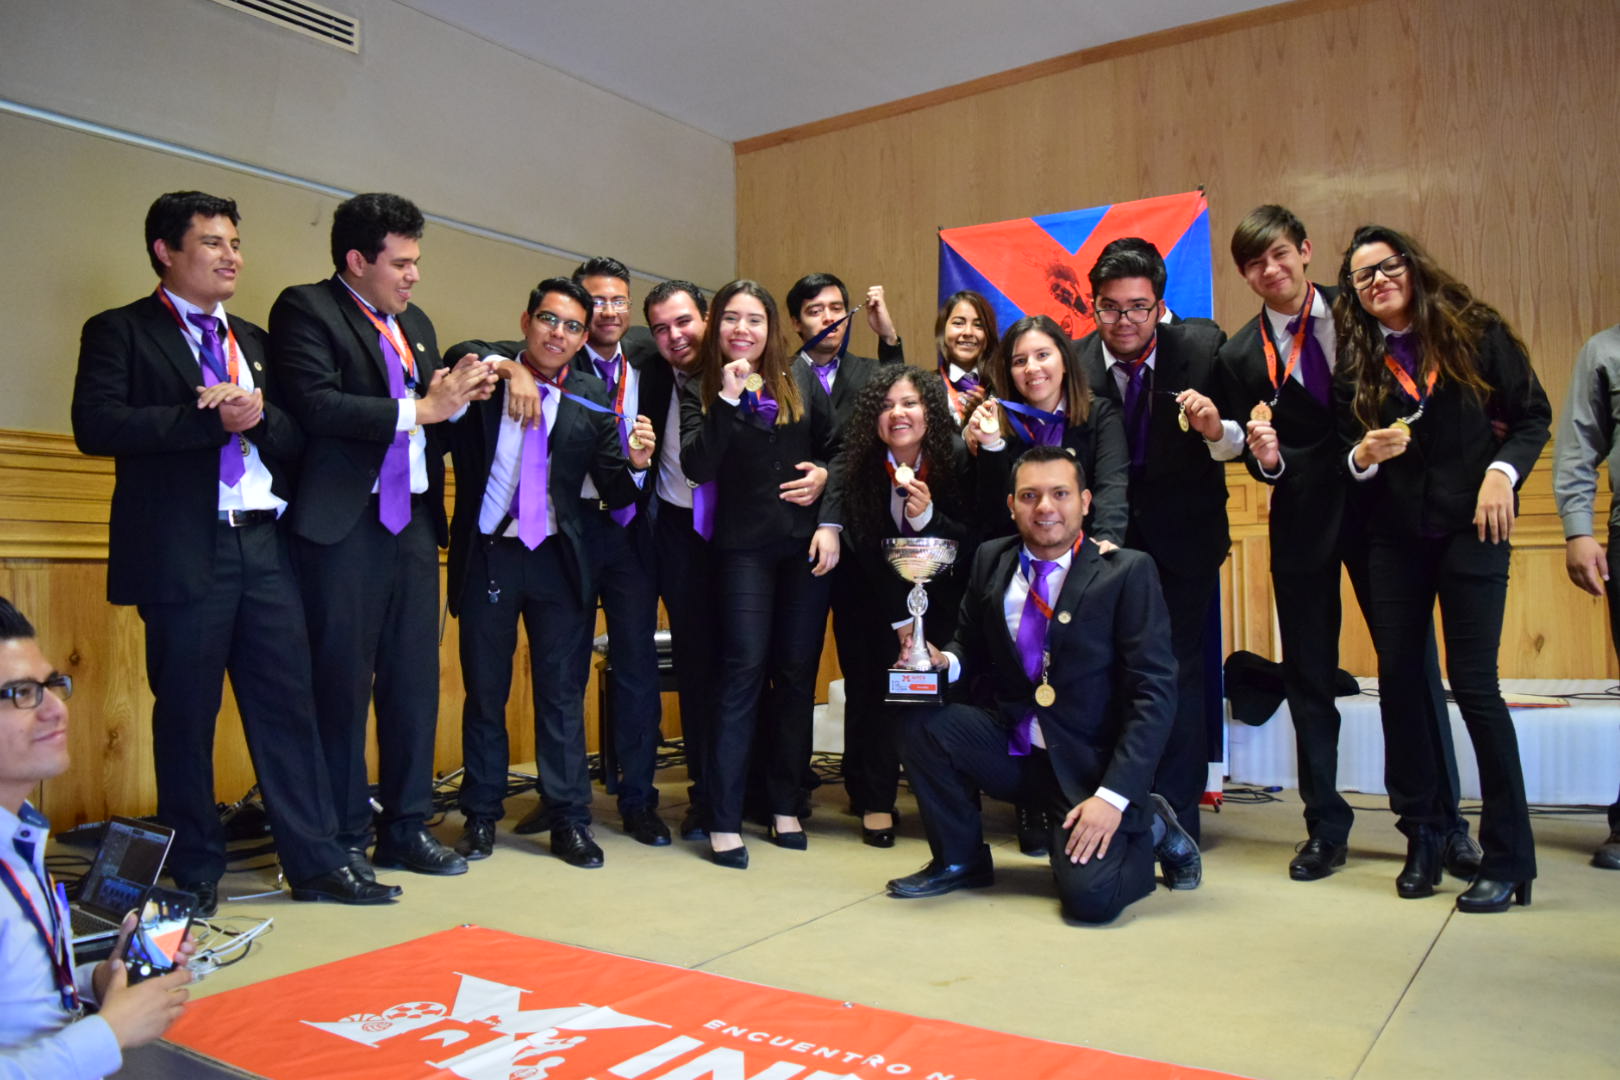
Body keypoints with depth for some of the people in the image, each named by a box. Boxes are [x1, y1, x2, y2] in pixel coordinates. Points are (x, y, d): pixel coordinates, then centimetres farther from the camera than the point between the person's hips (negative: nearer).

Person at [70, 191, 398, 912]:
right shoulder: (119, 332, 3)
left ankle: (316, 862, 12)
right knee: (187, 714, 4)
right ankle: (196, 873, 19)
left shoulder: (252, 339, 20)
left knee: (289, 704, 4)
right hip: (183, 551, -4)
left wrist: (258, 415, -8)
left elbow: (295, 440, 13)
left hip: (263, 547, 5)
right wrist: (211, 418, -15)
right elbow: (96, 425, -12)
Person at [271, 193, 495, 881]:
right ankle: (344, 842, 13)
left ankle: (407, 829, 21)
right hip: (345, 525, -7)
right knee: (342, 683, 0)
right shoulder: (305, 309, -2)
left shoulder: (414, 323, 20)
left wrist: (459, 393, -1)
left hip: (413, 521, 7)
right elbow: (316, 405, -17)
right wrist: (420, 409, -15)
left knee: (415, 680, 9)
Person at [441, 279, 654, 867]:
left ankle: (568, 819, 16)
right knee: (484, 691, 11)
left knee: (563, 693, 6)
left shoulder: (593, 399, 4)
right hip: (487, 554, 0)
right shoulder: (485, 376, 2)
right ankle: (481, 816, 25)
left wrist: (636, 462, -20)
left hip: (560, 559, 1)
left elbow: (614, 492, 0)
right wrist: (508, 370, -29)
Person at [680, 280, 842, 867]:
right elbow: (697, 466, -11)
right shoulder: (699, 390, 3)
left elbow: (836, 448, 9)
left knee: (797, 672, 6)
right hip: (744, 547, -2)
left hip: (807, 543, 3)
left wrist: (830, 520, -2)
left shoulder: (802, 379, 8)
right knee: (744, 671, -6)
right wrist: (727, 399, -18)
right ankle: (724, 820, 0)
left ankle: (785, 806, 18)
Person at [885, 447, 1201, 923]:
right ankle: (960, 860, 4)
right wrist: (944, 662, -12)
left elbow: (1154, 692, -13)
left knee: (1089, 896, -22)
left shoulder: (1127, 572, -10)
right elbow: (971, 646, 14)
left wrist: (1113, 795, -21)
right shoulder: (991, 560, 3)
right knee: (921, 722, -20)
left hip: (1090, 762, -4)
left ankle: (1148, 828, 14)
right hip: (1009, 744, 4)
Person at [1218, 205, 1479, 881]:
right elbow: (1260, 461, 1)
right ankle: (1325, 827, 21)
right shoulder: (1241, 356, -1)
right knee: (1308, 676, 7)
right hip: (1304, 522, 0)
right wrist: (1266, 458, -20)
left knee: (1415, 665, 4)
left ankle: (1445, 824, 20)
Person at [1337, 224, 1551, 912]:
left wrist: (1503, 471, -12)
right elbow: (1344, 455, 6)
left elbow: (1533, 415, 4)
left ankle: (1508, 858, 6)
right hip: (1393, 537, 3)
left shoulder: (1475, 332, 2)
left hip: (1470, 527, -3)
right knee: (1398, 680, 3)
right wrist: (1363, 456, -16)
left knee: (1473, 682, -6)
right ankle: (1422, 837, 17)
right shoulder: (1355, 360, 6)